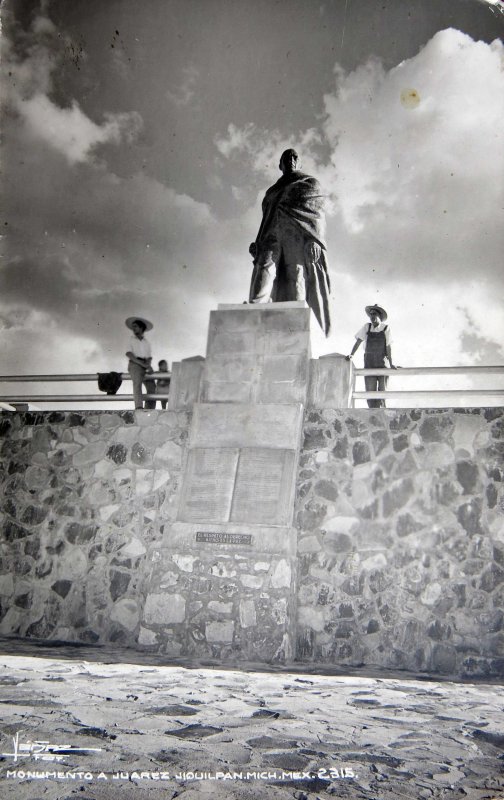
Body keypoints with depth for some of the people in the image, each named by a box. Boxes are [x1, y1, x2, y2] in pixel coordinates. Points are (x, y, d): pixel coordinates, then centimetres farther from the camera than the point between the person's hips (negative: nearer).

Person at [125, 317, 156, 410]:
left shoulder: (147, 343, 24)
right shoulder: (131, 340, 14)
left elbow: (149, 357, 15)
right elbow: (129, 354, -1)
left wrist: (148, 365, -10)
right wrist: (142, 364, -13)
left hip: (145, 366, 5)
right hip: (135, 364, -5)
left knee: (152, 386, -12)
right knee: (137, 382, -29)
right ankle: (139, 407, -45)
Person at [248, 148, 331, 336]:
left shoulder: (309, 183, 18)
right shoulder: (273, 190, 31)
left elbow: (318, 211, 5)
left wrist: (315, 239, -11)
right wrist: (258, 242, 11)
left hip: (298, 232, -3)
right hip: (273, 234, 3)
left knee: (296, 277, -15)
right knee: (264, 265, -22)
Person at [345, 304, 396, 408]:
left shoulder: (386, 328, -1)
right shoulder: (367, 327, 5)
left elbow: (388, 347, -3)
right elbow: (358, 342, 5)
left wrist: (391, 364, -6)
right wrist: (351, 355, -6)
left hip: (382, 364, -2)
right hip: (369, 364, 2)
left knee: (382, 390, -3)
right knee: (370, 390, -1)